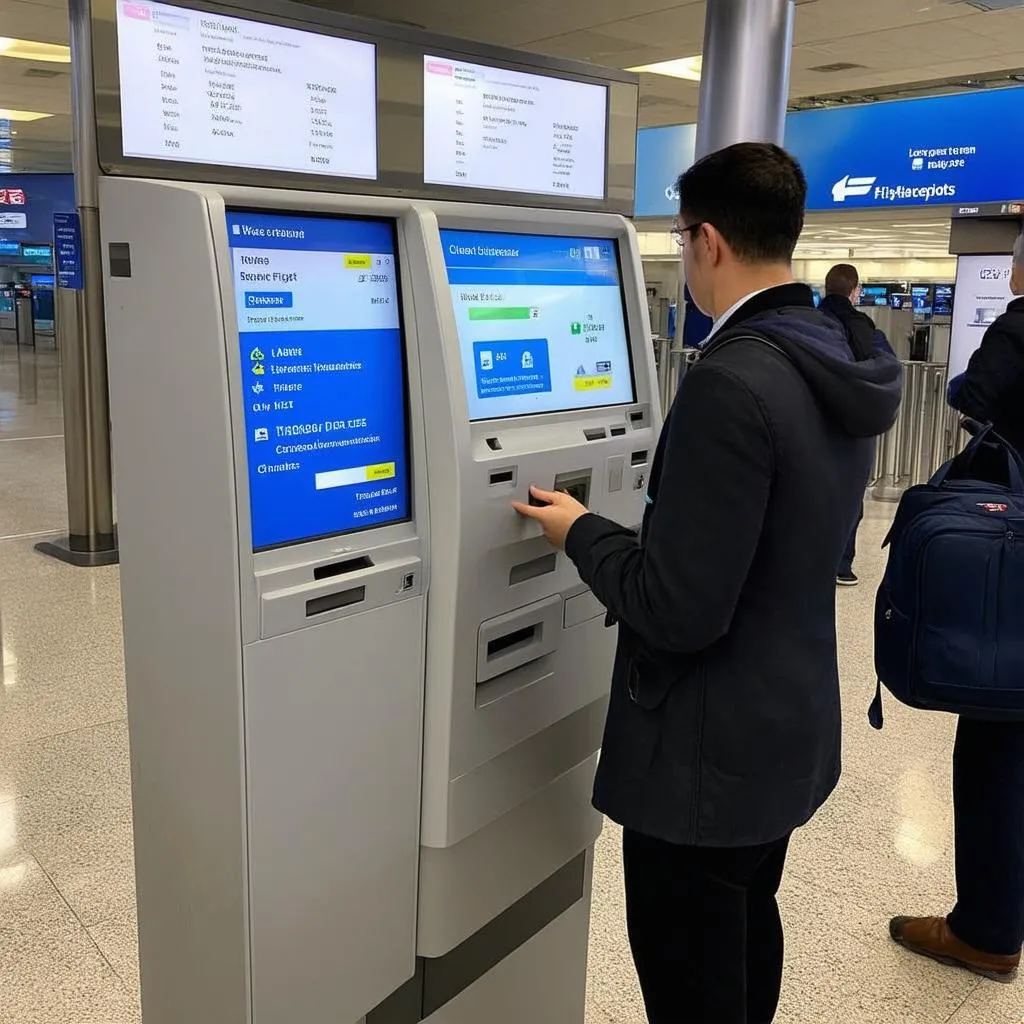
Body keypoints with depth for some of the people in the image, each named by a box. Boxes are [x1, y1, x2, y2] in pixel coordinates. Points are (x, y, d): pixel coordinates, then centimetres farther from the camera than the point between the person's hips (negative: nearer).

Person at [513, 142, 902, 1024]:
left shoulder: (731, 383, -27)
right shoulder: (843, 368, 3)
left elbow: (679, 612, -27)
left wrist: (581, 533, -11)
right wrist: (633, 526, 17)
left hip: (710, 751, -9)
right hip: (792, 725, 9)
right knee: (746, 938, 28)